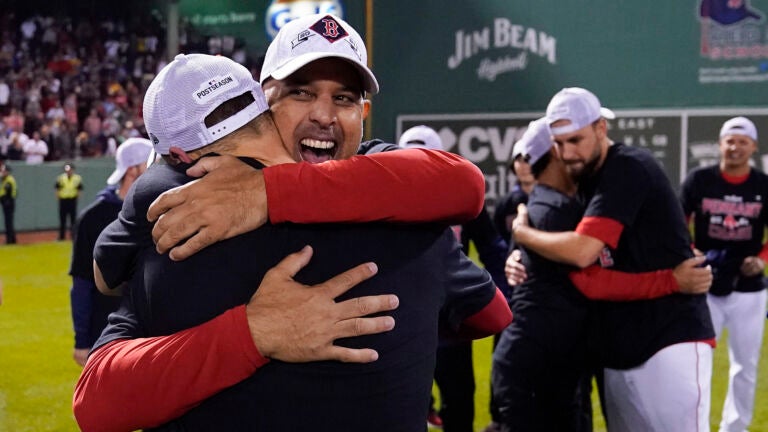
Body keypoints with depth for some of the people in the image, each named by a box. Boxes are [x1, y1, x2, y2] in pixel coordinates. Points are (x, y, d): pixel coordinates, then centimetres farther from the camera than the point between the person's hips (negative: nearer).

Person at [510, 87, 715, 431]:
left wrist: (521, 232, -6)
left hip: (671, 341, -9)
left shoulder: (628, 169, -14)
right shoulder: (585, 182, 13)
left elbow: (582, 252, -23)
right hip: (618, 352, 9)